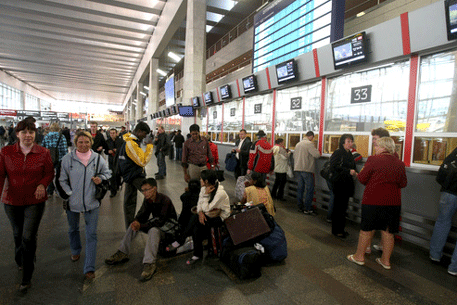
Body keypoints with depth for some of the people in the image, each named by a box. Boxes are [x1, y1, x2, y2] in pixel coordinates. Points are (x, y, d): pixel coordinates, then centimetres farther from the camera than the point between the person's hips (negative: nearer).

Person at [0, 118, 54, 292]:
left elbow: (50, 173, 0)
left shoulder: (43, 153, -6)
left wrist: (43, 184, -19)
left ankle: (27, 278, 12)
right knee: (18, 234, 21)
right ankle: (19, 260, 52)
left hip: (35, 201, -2)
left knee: (29, 237, -4)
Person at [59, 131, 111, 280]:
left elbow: (107, 172, 10)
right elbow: (62, 180, 2)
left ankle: (89, 268, 8)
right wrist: (70, 193, -9)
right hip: (72, 202, 1)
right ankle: (76, 251, 54)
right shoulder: (67, 159, -5)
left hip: (91, 203, -1)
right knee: (73, 229, 24)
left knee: (91, 234, -1)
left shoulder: (98, 158, -4)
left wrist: (101, 178, -11)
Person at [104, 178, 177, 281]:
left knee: (154, 230, -37)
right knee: (134, 225, -3)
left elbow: (161, 221, -31)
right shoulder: (147, 200, -1)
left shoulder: (165, 200, -26)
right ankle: (122, 253, 3)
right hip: (155, 224, 8)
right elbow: (142, 214, -1)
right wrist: (136, 222, -25)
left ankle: (149, 264, -38)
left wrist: (141, 226, -34)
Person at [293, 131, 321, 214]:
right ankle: (307, 209, -2)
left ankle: (300, 207, 17)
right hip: (306, 169, -8)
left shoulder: (298, 144, 15)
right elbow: (317, 155, -16)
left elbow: (294, 156, 23)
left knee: (300, 188, 11)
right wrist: (317, 151, 5)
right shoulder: (309, 143, -10)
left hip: (297, 168, 8)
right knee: (310, 189, -2)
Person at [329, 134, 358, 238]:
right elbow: (334, 167, -19)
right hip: (339, 183, -8)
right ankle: (336, 230, 9)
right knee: (338, 207, -2)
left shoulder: (349, 154, 16)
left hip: (347, 184, 8)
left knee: (343, 207, 12)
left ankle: (341, 229, 22)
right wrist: (349, 171, -22)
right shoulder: (338, 153, -10)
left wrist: (354, 173, 5)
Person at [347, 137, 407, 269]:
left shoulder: (373, 160, -12)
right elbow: (403, 183, 9)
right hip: (393, 202, 4)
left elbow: (362, 179, -9)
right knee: (388, 231, 13)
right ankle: (386, 260, 23)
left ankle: (359, 256, 20)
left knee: (366, 229, 8)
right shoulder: (399, 163, 3)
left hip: (373, 200, -4)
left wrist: (361, 171, 12)